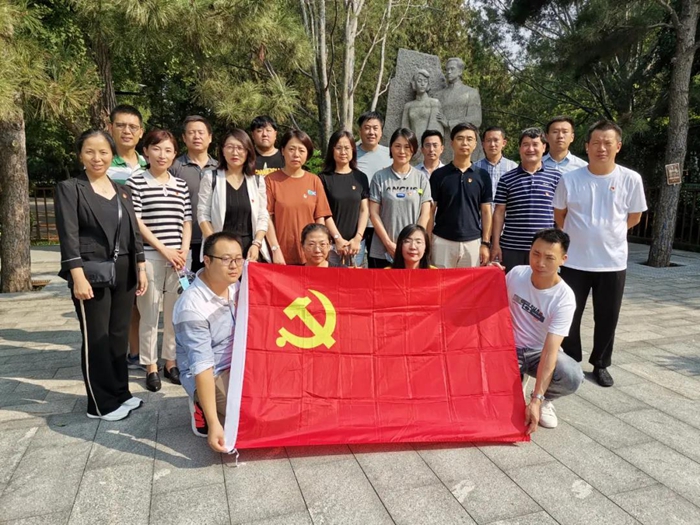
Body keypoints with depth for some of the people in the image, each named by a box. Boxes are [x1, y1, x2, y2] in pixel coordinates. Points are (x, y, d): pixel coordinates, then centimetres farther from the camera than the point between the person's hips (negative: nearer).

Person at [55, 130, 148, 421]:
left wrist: (140, 269, 9)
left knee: (119, 334, 13)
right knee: (96, 339, 3)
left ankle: (120, 393, 26)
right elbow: (68, 236, -11)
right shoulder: (69, 188, -4)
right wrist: (78, 277, -19)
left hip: (123, 272, 5)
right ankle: (102, 403, 15)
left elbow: (134, 232, 14)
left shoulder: (122, 190, 13)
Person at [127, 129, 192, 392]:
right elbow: (136, 222, -6)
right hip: (150, 256, -3)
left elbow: (186, 220, 12)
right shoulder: (136, 182, -1)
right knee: (150, 313, 3)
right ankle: (151, 366, 16)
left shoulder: (181, 185, 11)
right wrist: (163, 249, -11)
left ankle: (171, 362, 23)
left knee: (175, 312, 9)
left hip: (179, 257, 4)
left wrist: (184, 250, -2)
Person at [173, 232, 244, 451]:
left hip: (238, 365, 8)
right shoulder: (192, 307, -26)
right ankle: (202, 410, 5)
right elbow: (202, 366, -30)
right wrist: (213, 424, -32)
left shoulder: (235, 286, -4)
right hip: (208, 376, -8)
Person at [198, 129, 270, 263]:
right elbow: (203, 215, 0)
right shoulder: (211, 177, 3)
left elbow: (263, 217, 5)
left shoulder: (257, 180, 8)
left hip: (250, 248, 2)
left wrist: (256, 244, -8)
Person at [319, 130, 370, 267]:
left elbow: (364, 210, 5)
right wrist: (338, 238, -11)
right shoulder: (324, 178, 1)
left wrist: (357, 238, -6)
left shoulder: (361, 177, 9)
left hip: (356, 242, 2)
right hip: (330, 242, -2)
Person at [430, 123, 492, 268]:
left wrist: (485, 243, 0)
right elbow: (430, 211, 2)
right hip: (442, 241, -1)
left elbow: (486, 212, 6)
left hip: (473, 242, 1)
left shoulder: (482, 175, 4)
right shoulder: (439, 175, 1)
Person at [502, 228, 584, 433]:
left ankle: (544, 399, 3)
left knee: (572, 378, -33)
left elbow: (550, 351, -29)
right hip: (509, 347, 1)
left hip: (540, 351, -1)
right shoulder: (516, 274, -13)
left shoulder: (564, 299, -23)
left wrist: (536, 400, -35)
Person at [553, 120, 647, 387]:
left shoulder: (631, 179, -5)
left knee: (607, 318, 11)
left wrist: (605, 233, 10)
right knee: (570, 316, 7)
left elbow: (634, 218, 8)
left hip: (613, 263, 1)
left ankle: (600, 364, 30)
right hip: (574, 262, 0)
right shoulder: (570, 179, -6)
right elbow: (559, 216, 7)